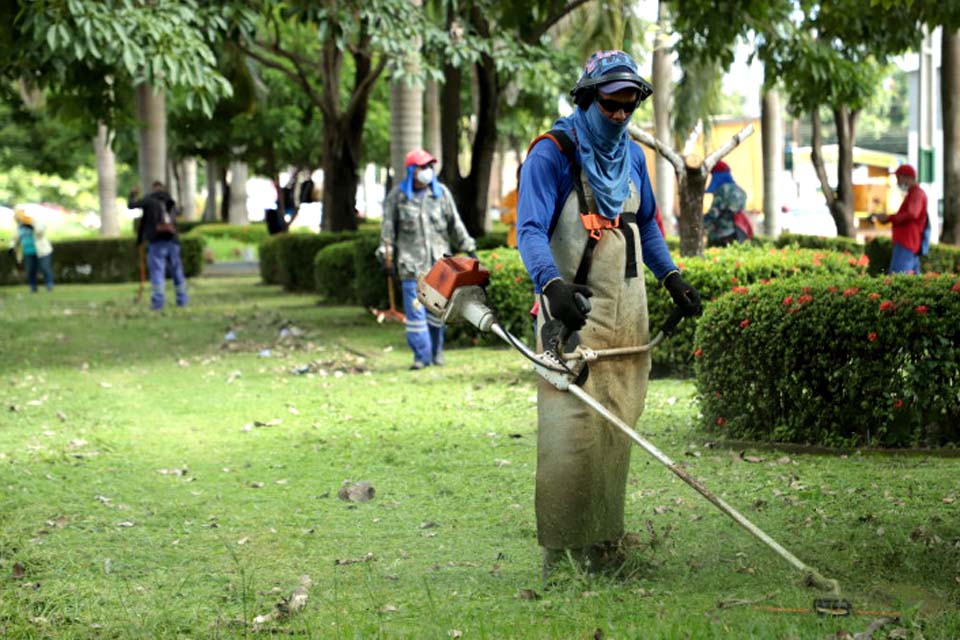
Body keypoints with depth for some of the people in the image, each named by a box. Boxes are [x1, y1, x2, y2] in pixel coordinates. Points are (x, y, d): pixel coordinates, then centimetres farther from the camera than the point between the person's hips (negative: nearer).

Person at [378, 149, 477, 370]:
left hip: (438, 260, 2)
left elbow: (455, 224, 12)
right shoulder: (397, 195, 1)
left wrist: (468, 248, 10)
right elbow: (388, 228, 5)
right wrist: (387, 255, 1)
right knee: (415, 309, -7)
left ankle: (437, 351, 21)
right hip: (411, 262, -2)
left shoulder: (441, 193, 6)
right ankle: (421, 355, -3)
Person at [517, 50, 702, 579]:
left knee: (617, 426, 7)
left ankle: (603, 537, 15)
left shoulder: (632, 156, 13)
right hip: (572, 310, -6)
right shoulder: (551, 153, -10)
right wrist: (552, 285, -38)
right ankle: (561, 551, -5)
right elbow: (530, 229, -21)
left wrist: (671, 276, 15)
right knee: (570, 429, -11)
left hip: (627, 309, 7)